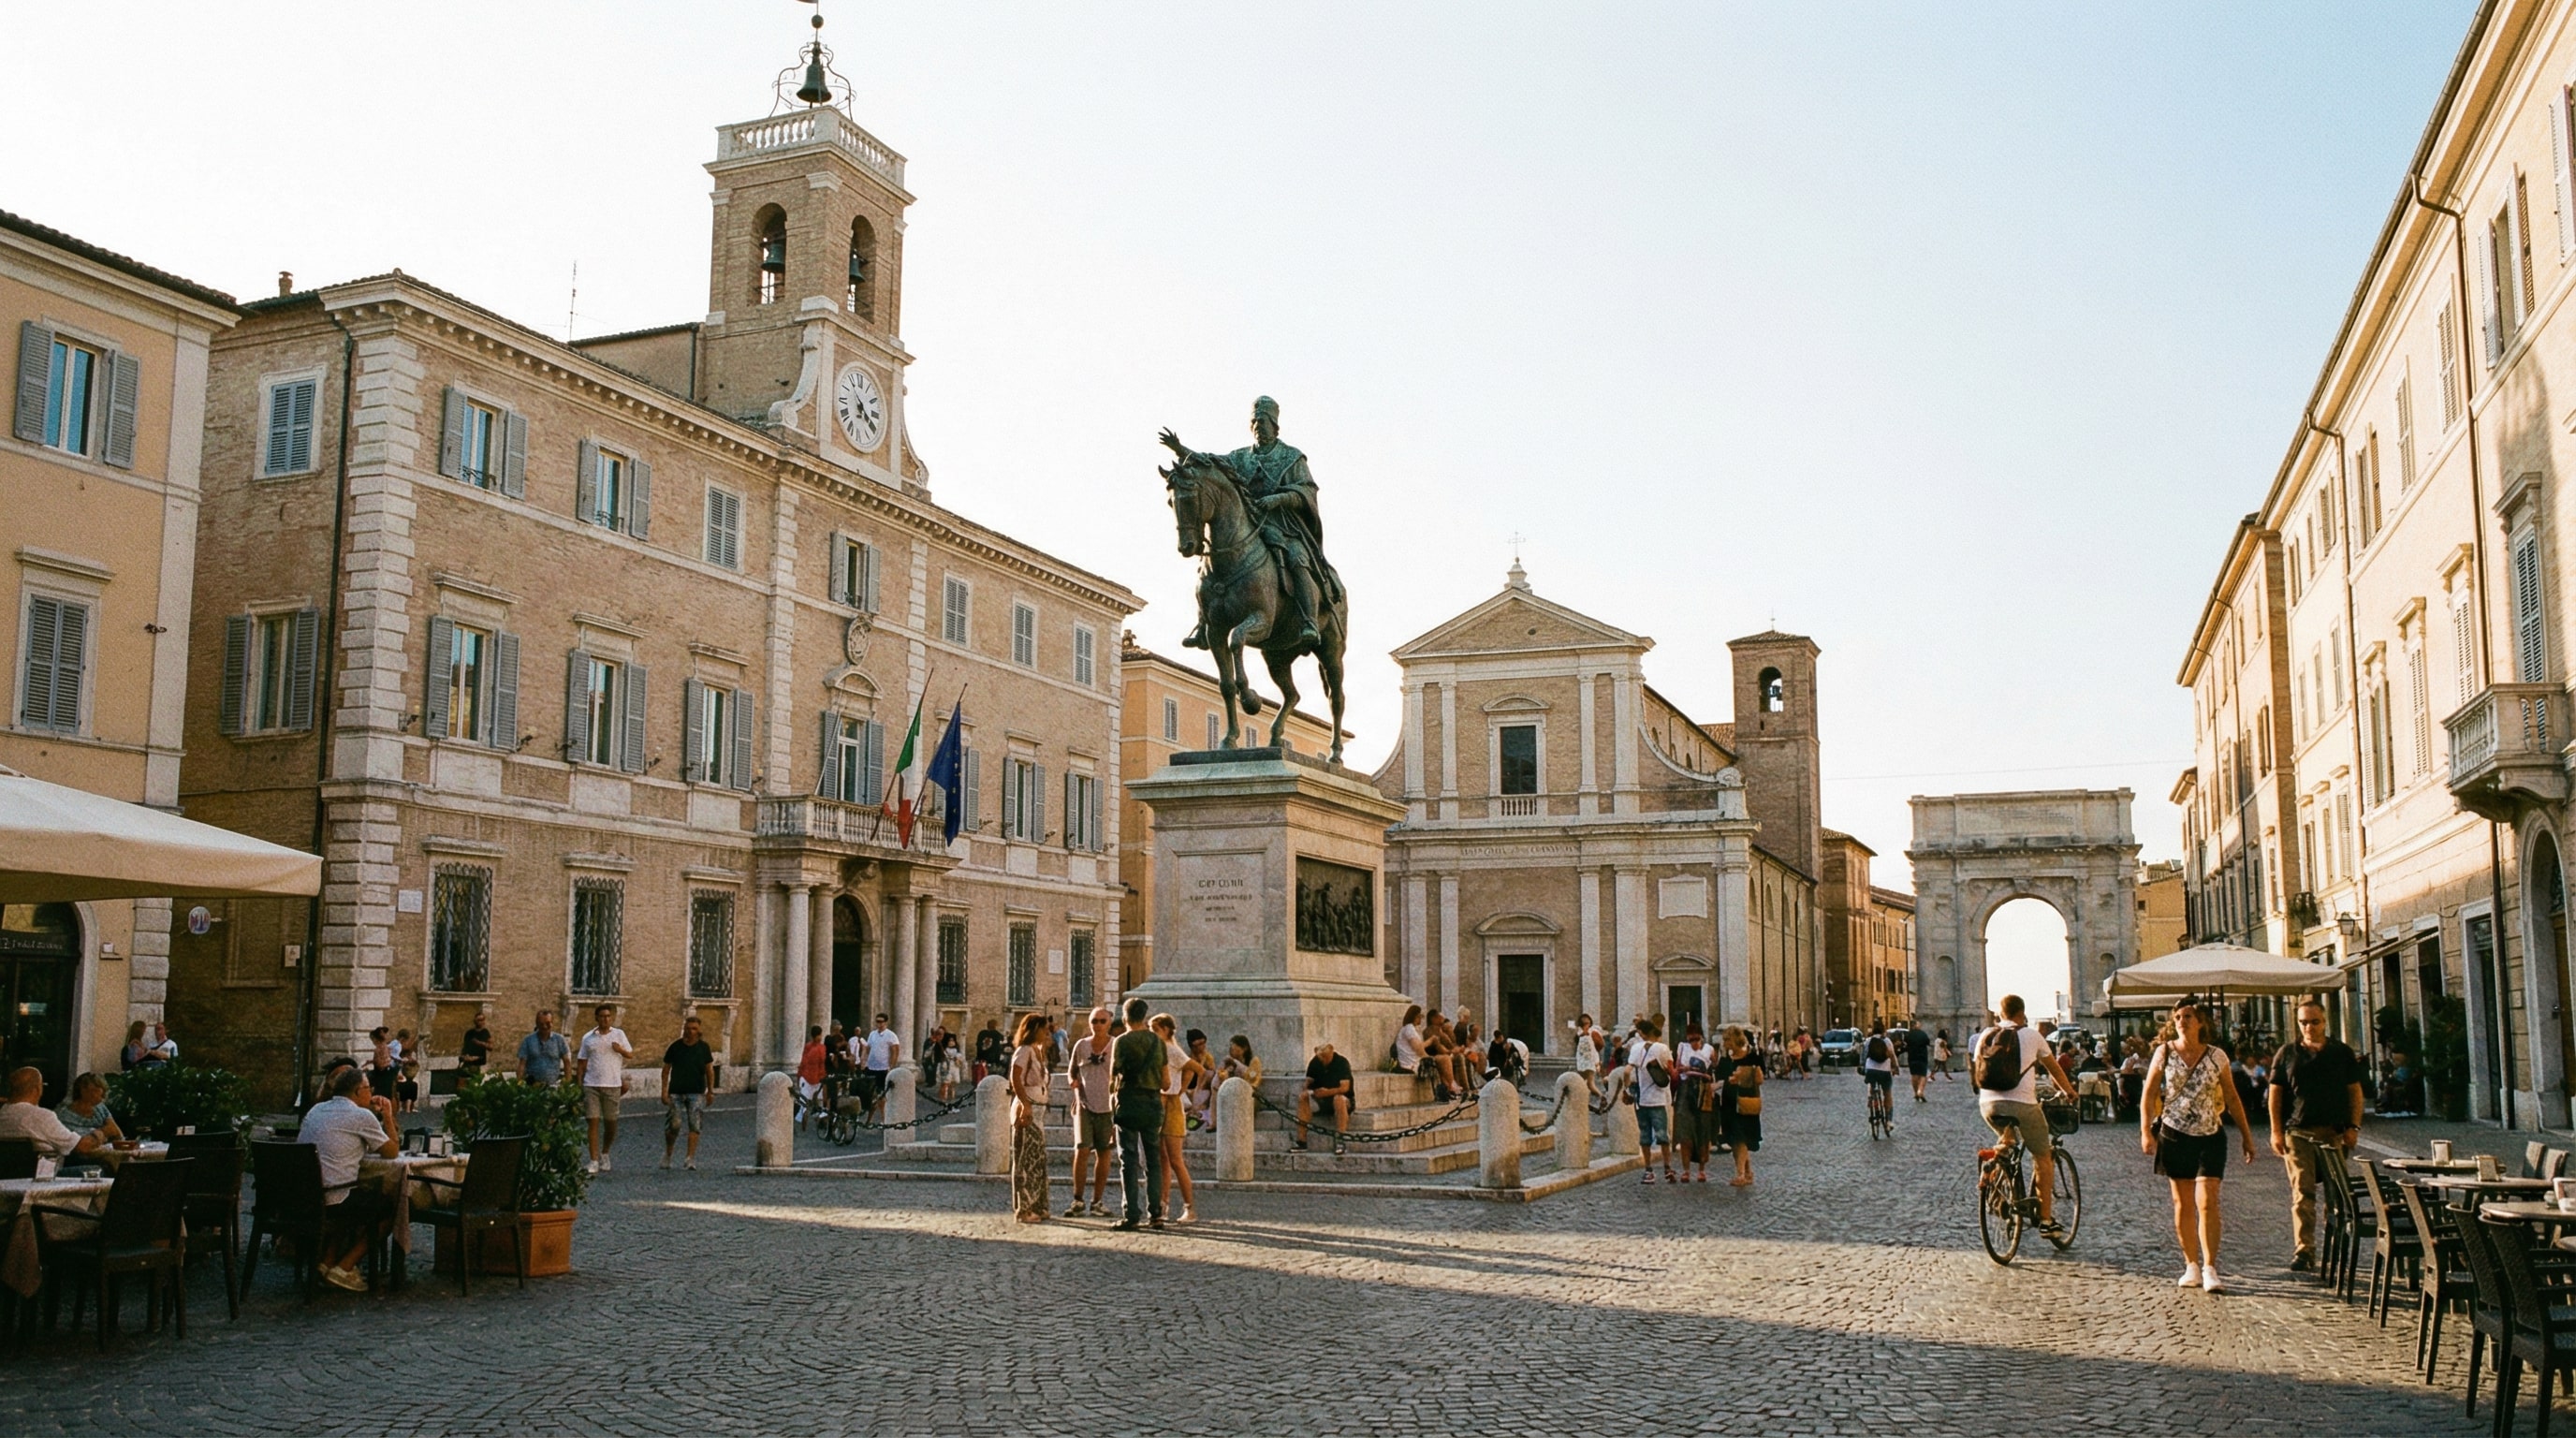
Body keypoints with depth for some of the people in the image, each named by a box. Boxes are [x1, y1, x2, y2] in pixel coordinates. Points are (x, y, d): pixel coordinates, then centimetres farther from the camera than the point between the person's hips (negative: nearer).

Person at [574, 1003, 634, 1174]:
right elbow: (583, 1063, 10)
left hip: (612, 1085, 0)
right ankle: (594, 1161, -2)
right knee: (593, 1122, -4)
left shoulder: (619, 1034, 6)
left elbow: (631, 1055, 9)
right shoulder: (588, 1038, 7)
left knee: (611, 1122, 6)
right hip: (591, 1085, 0)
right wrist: (580, 1086, 5)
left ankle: (605, 1153, 28)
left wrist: (620, 1050, -12)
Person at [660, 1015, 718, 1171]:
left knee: (695, 1125, -9)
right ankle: (667, 1154, 21)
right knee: (674, 1125, -3)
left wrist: (710, 1090, 2)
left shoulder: (703, 1047, 4)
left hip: (696, 1092, 0)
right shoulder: (675, 1046, 1)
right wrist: (664, 1091, -1)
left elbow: (709, 1070, 8)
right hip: (676, 1092, 0)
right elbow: (666, 1069, 5)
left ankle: (691, 1158, -6)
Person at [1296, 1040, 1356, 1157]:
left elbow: (1345, 1088, -20)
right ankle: (1301, 1141, -24)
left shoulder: (1342, 1062, -12)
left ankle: (1341, 1141, -35)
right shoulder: (1314, 1063, 2)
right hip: (1320, 1101, 4)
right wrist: (1306, 1089, -23)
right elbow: (1308, 1081, 1)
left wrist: (1328, 1092, -35)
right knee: (1302, 1096, -23)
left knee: (1339, 1099, -38)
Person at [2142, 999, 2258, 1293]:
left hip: (2210, 1137, -1)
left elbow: (2231, 1098, 8)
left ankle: (2210, 1269, -9)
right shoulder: (2164, 1052, -1)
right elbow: (2149, 1093, -1)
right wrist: (2146, 1130, -11)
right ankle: (2192, 1266, 16)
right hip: (2174, 1136, 1)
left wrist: (2246, 1136, 9)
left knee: (2207, 1202, -10)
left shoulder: (2217, 1056, 0)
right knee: (2183, 1203, 6)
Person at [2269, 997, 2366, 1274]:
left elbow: (2355, 1091, 11)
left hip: (2334, 1132, 1)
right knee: (2302, 1193, -8)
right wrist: (2276, 1131, 0)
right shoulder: (2287, 1053, 7)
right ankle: (2303, 1251, -10)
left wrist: (2353, 1126, 0)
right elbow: (2275, 1092, 7)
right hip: (2297, 1132, -1)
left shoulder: (2342, 1052, 9)